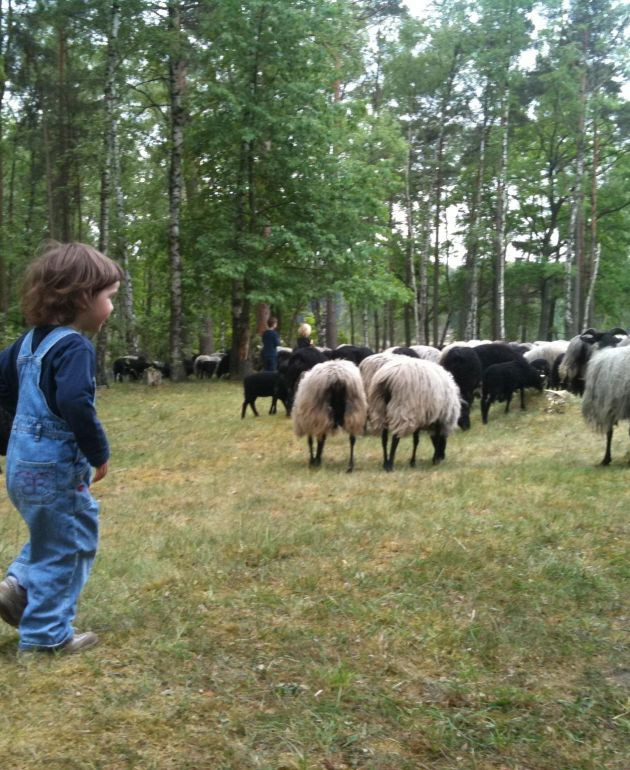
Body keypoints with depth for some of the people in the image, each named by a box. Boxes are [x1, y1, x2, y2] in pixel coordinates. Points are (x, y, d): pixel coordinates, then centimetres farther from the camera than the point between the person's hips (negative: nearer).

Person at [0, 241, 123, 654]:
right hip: (55, 466, -9)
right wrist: (100, 453, -19)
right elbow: (74, 402, -31)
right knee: (68, 545, 5)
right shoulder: (74, 346, -19)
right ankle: (46, 633, 14)